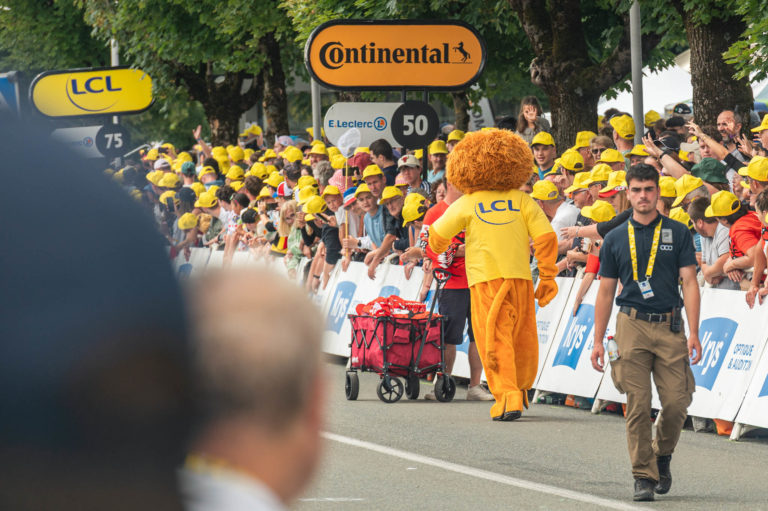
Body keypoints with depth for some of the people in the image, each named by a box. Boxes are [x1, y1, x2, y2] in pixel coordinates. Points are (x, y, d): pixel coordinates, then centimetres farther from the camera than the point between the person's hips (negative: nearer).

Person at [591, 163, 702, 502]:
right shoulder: (616, 239, 9)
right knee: (638, 405, -6)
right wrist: (598, 341, 6)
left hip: (670, 326, 0)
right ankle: (644, 475, 1)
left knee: (677, 402, -5)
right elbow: (606, 291, 11)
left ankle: (662, 455, 22)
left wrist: (693, 334, -7)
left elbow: (689, 283, 2)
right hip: (632, 325, 0)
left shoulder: (677, 233, 7)